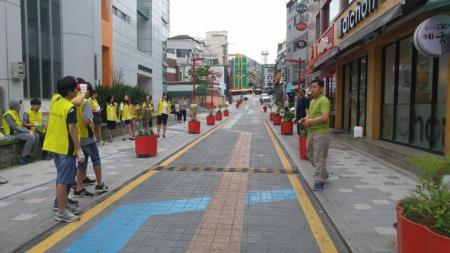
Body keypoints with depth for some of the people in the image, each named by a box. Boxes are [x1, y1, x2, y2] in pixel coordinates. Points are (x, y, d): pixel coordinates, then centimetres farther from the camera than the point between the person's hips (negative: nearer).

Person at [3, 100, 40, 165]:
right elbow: (14, 127, -23)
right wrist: (27, 132, -20)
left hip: (18, 131, 9)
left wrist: (28, 130, 0)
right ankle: (22, 157, -17)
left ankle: (29, 154, 0)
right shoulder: (8, 115, -15)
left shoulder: (16, 113, 15)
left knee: (36, 136, -6)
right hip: (12, 133, -9)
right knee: (31, 137, -26)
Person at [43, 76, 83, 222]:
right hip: (65, 148, -9)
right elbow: (72, 130, -21)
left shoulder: (55, 100, 6)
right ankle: (62, 212, 2)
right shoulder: (70, 108, -18)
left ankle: (63, 203, 31)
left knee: (63, 177, 20)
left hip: (53, 145, 9)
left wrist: (82, 94, 35)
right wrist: (79, 150, -19)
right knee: (64, 180, -3)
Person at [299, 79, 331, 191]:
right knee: (311, 156, 18)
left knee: (319, 158, -3)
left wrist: (310, 121, -17)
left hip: (321, 133, -10)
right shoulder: (312, 101, 15)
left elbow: (325, 117, -24)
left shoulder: (324, 100, -14)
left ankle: (319, 181, 8)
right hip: (311, 132, 10)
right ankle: (324, 174, 36)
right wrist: (305, 119, 3)